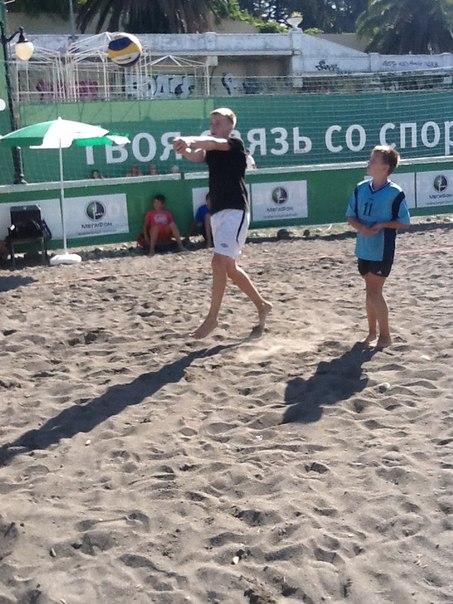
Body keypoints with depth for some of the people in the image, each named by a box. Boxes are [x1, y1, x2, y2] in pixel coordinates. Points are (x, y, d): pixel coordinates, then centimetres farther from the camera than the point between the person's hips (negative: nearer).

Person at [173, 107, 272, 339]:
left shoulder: (235, 143, -4)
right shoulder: (211, 149, 15)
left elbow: (214, 142, -26)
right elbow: (195, 156, -7)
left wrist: (190, 140, -45)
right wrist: (184, 149, -30)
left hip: (235, 212, -8)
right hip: (217, 213, 9)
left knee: (219, 261, -18)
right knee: (230, 267, 14)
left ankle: (212, 317, -11)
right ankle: (261, 305, 29)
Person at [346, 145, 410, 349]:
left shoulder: (395, 193, -13)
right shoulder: (361, 188, 2)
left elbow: (404, 223, -6)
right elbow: (351, 217, 7)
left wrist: (382, 225, -21)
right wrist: (361, 227, -13)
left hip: (383, 250, -5)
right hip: (364, 248, 5)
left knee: (374, 291, -4)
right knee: (370, 290, 14)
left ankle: (385, 336, 11)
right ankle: (372, 332, 26)